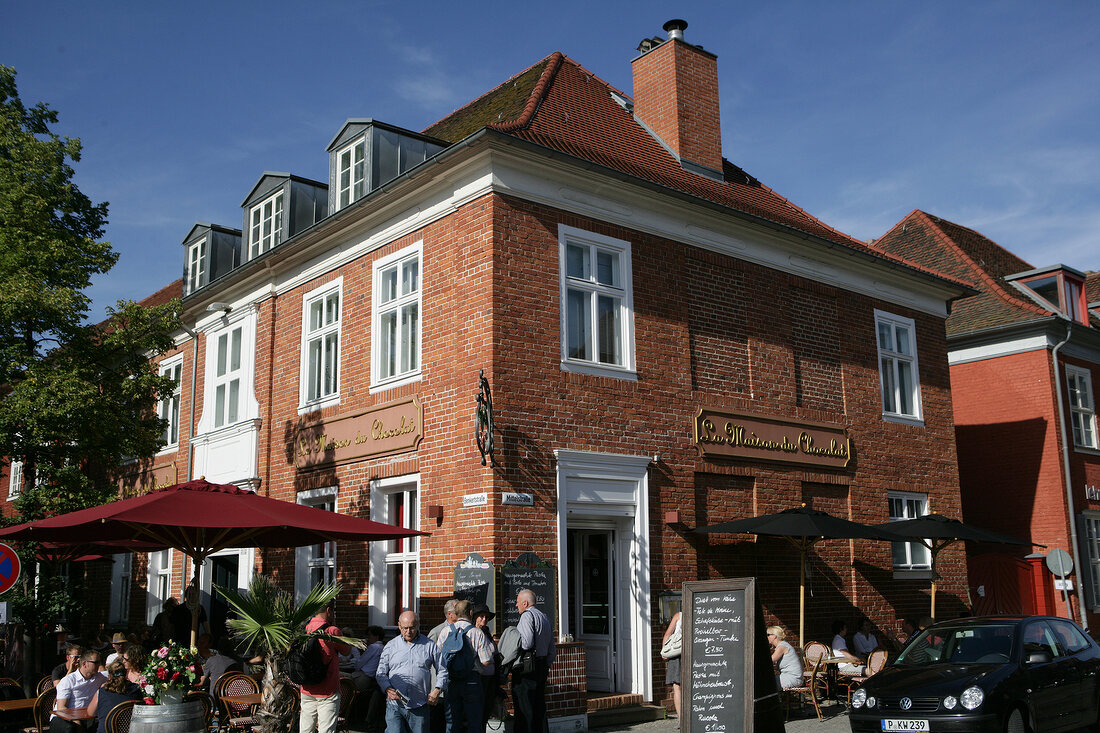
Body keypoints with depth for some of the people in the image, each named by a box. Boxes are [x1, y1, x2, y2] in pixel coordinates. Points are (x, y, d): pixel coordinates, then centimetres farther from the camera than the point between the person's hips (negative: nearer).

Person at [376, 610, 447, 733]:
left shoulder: (430, 645, 8)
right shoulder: (391, 646, 10)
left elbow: (442, 671, 12)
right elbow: (380, 673, 10)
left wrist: (437, 690, -3)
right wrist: (388, 689, -8)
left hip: (419, 706, 0)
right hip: (395, 705, 0)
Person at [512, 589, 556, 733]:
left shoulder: (527, 616, -9)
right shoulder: (544, 617, 18)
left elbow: (527, 643, -21)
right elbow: (552, 649, 21)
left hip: (526, 669, -9)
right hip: (542, 667, 9)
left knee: (524, 708, -5)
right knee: (539, 707, 13)